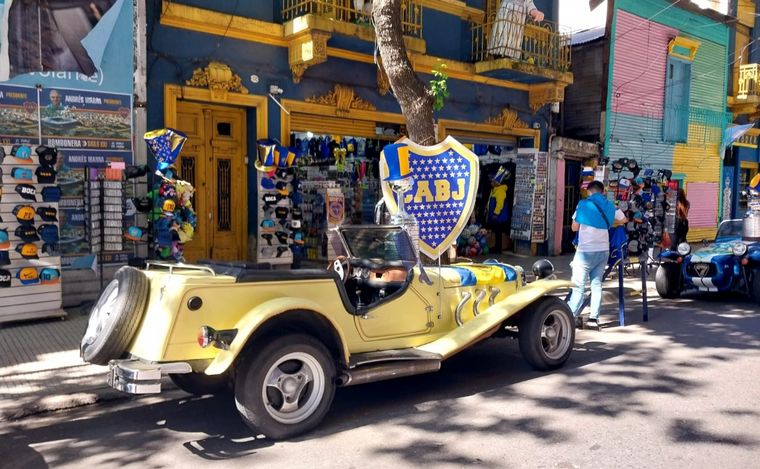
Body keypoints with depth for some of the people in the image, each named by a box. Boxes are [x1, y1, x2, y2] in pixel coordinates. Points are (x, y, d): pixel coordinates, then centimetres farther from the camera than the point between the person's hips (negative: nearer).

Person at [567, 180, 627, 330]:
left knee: (579, 285, -3)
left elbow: (574, 227, -1)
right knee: (597, 284, 8)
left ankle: (571, 316, -9)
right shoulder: (610, 206, 7)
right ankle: (594, 318, 6)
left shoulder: (583, 204, -7)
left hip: (586, 251, -5)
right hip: (603, 251, 5)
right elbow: (623, 220, 23)